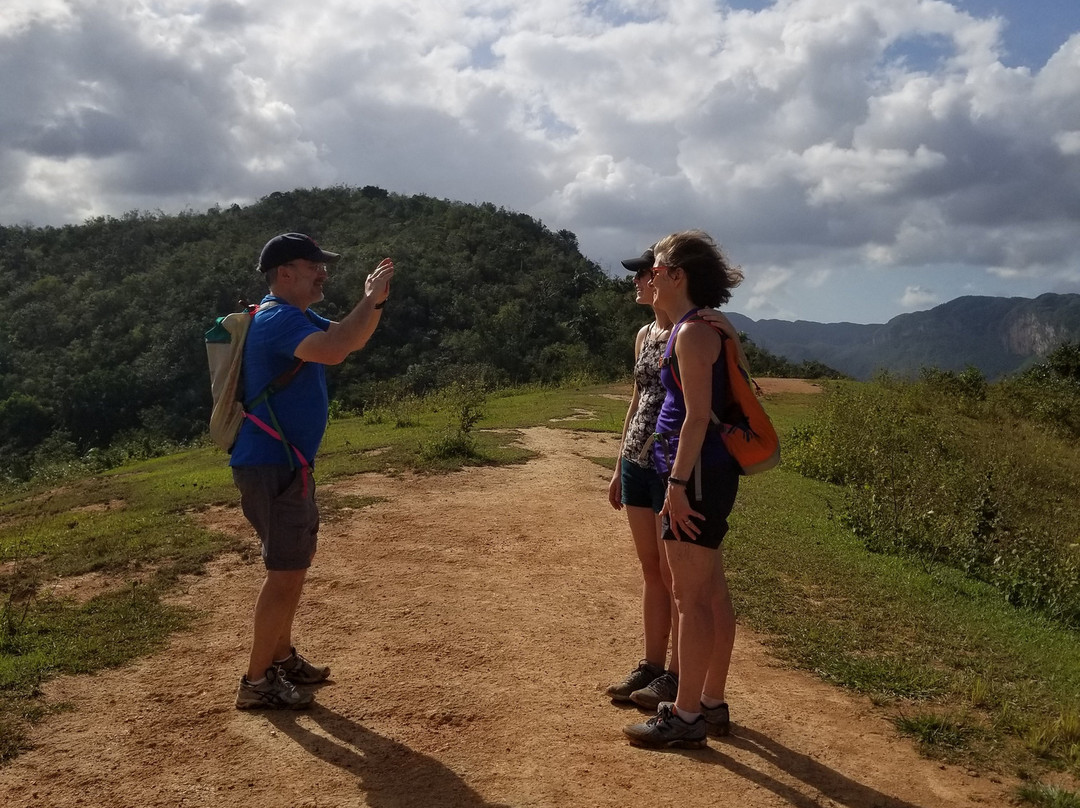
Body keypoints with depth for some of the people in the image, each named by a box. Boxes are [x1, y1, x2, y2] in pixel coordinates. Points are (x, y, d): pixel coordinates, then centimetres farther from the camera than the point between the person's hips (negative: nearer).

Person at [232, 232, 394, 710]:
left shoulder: (297, 317, 15)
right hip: (271, 467, -11)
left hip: (289, 464, 11)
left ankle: (281, 657, 32)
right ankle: (256, 683, 5)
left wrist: (374, 302, 3)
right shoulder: (277, 318, -18)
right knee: (286, 572, -6)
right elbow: (333, 351, -35)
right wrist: (371, 299, -25)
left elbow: (352, 340, 20)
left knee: (298, 560, 19)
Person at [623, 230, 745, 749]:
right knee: (712, 593, 14)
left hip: (697, 476, -10)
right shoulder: (703, 330, 17)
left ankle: (686, 716, 6)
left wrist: (678, 482, -21)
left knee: (691, 597, -4)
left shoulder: (692, 332, -13)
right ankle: (712, 704, 25)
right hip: (707, 476, 10)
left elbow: (697, 414, -20)